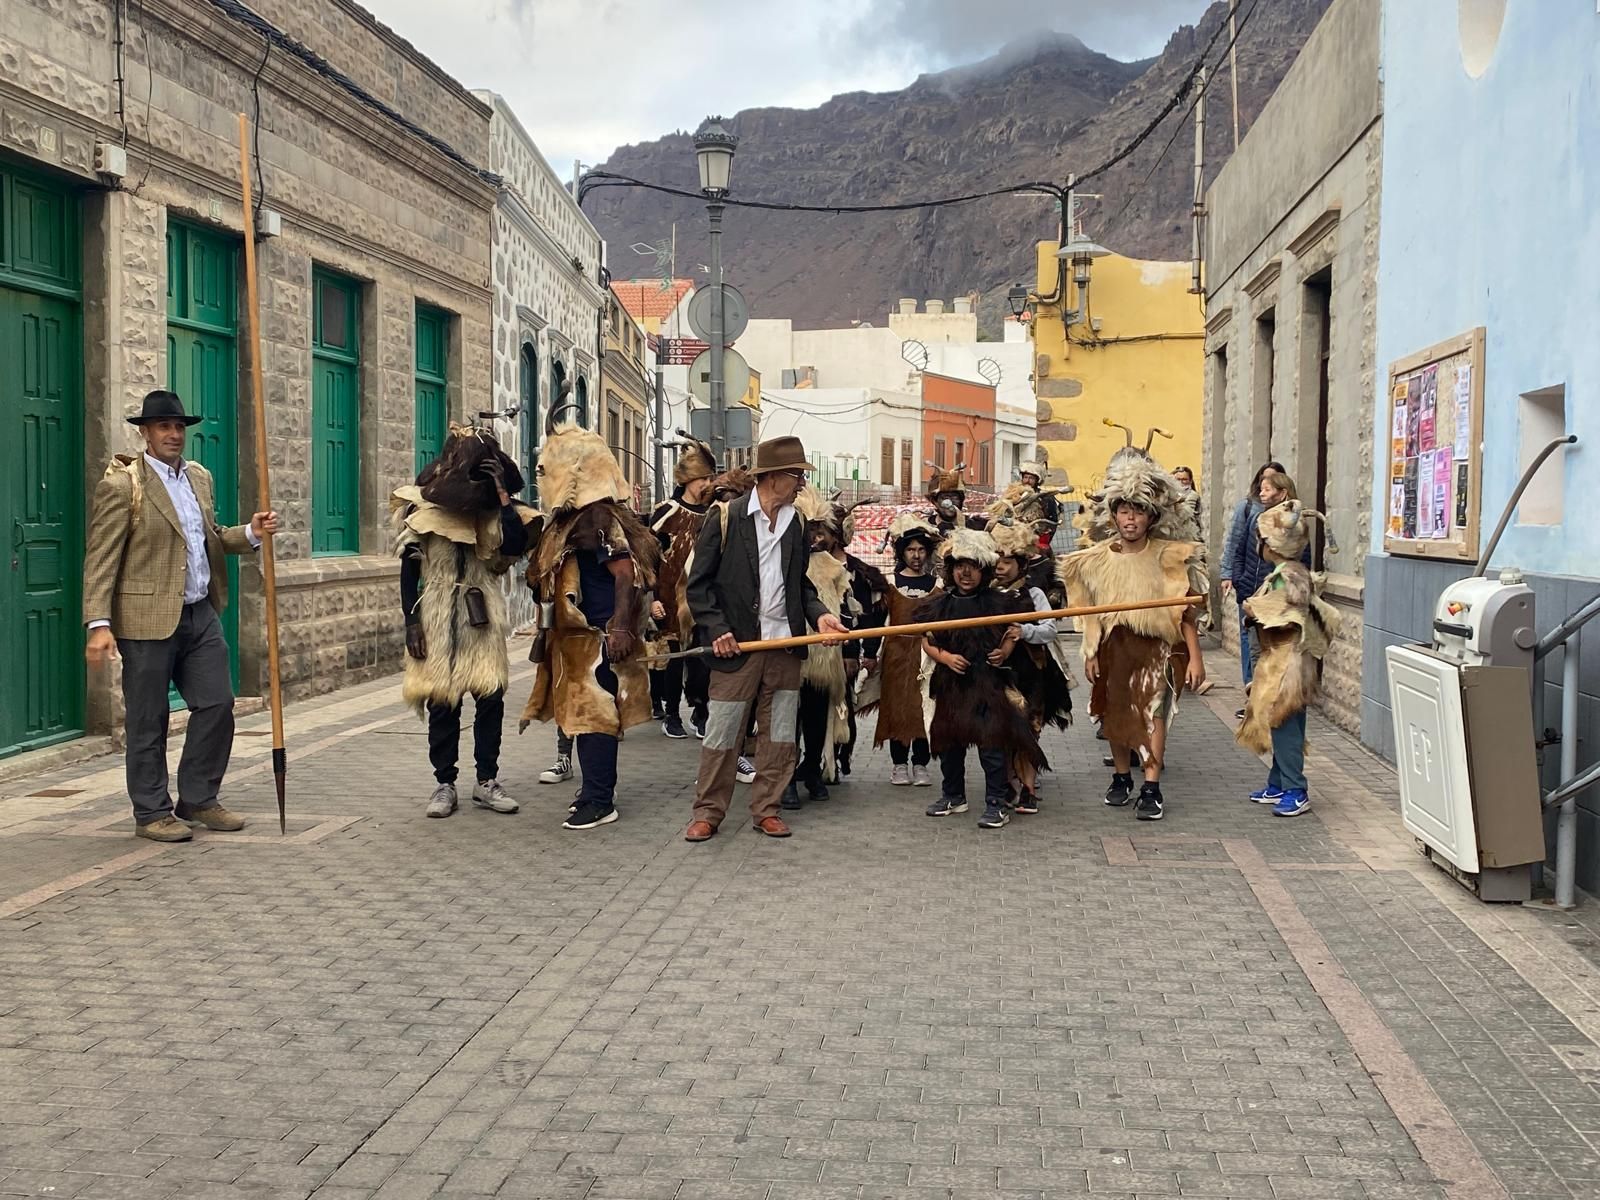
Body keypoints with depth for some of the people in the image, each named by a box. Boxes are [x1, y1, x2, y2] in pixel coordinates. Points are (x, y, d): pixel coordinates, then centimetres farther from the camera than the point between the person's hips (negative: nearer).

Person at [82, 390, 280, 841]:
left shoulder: (200, 478, 13)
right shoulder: (122, 485, -9)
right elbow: (100, 561, -12)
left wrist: (251, 533, 4)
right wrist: (99, 624, -20)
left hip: (200, 615, 7)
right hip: (149, 619, -7)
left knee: (217, 705, 8)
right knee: (148, 722, 3)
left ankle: (198, 799, 23)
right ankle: (152, 813, 15)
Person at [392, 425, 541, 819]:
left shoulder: (490, 509, 4)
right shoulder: (423, 507, -2)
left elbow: (515, 546, -14)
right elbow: (408, 569, 0)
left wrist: (502, 494, -13)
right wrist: (411, 621, -7)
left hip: (482, 619, 2)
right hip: (438, 620, -2)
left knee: (491, 697, 1)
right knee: (442, 702, 2)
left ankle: (486, 781, 12)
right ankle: (444, 784, 11)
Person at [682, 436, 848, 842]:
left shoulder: (796, 523, 10)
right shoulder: (725, 517, -5)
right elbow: (698, 583, -4)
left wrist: (819, 613, 0)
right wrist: (716, 629, -15)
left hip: (785, 643, 5)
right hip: (737, 644, -5)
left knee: (779, 734, 9)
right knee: (722, 732, 0)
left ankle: (766, 808, 20)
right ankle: (708, 812, 10)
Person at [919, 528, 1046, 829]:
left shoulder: (998, 602, -1)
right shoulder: (940, 604, 3)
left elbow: (1014, 630, 10)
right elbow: (926, 642, 4)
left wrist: (1006, 650, -8)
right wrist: (945, 657, -12)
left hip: (990, 683, -3)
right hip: (951, 683, 3)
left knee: (992, 742, -7)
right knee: (949, 742, 14)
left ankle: (996, 804, 1)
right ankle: (953, 796, 31)